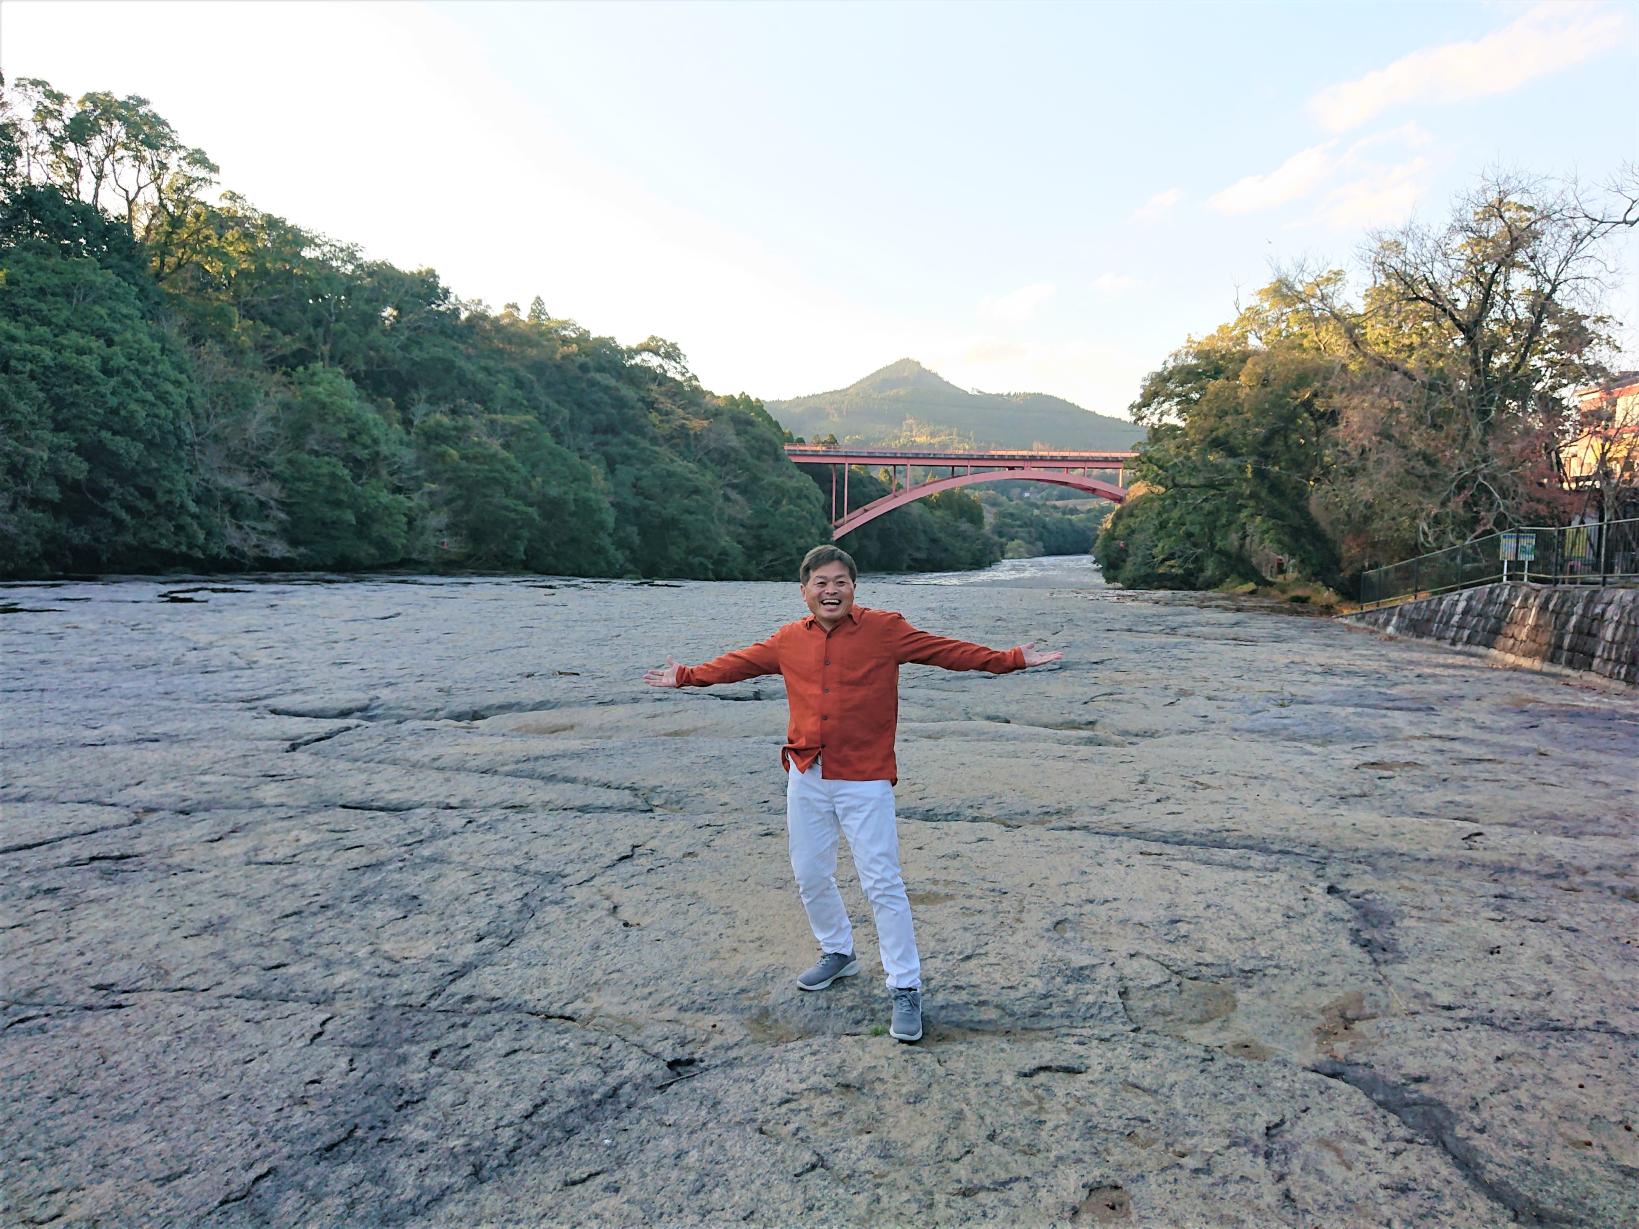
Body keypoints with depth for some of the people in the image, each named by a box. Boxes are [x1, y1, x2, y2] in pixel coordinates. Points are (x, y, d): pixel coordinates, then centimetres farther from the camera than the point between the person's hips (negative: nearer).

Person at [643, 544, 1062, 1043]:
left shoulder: (885, 629, -5)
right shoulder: (790, 639, 5)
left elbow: (948, 651, -3)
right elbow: (739, 662, 19)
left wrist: (1010, 660, -8)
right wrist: (686, 676, 25)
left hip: (864, 780, -4)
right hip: (806, 777, 5)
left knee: (883, 884, -4)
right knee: (810, 876, 16)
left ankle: (905, 988, 11)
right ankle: (838, 953, 41)